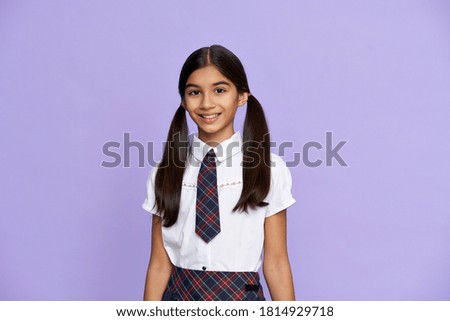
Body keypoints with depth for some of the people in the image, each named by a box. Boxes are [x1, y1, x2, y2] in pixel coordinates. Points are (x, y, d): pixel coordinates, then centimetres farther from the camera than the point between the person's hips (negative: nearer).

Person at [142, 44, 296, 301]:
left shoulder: (268, 169, -7)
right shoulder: (165, 173, -1)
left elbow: (276, 261, -5)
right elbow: (160, 262, -2)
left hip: (241, 297, -1)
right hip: (180, 295, 2)